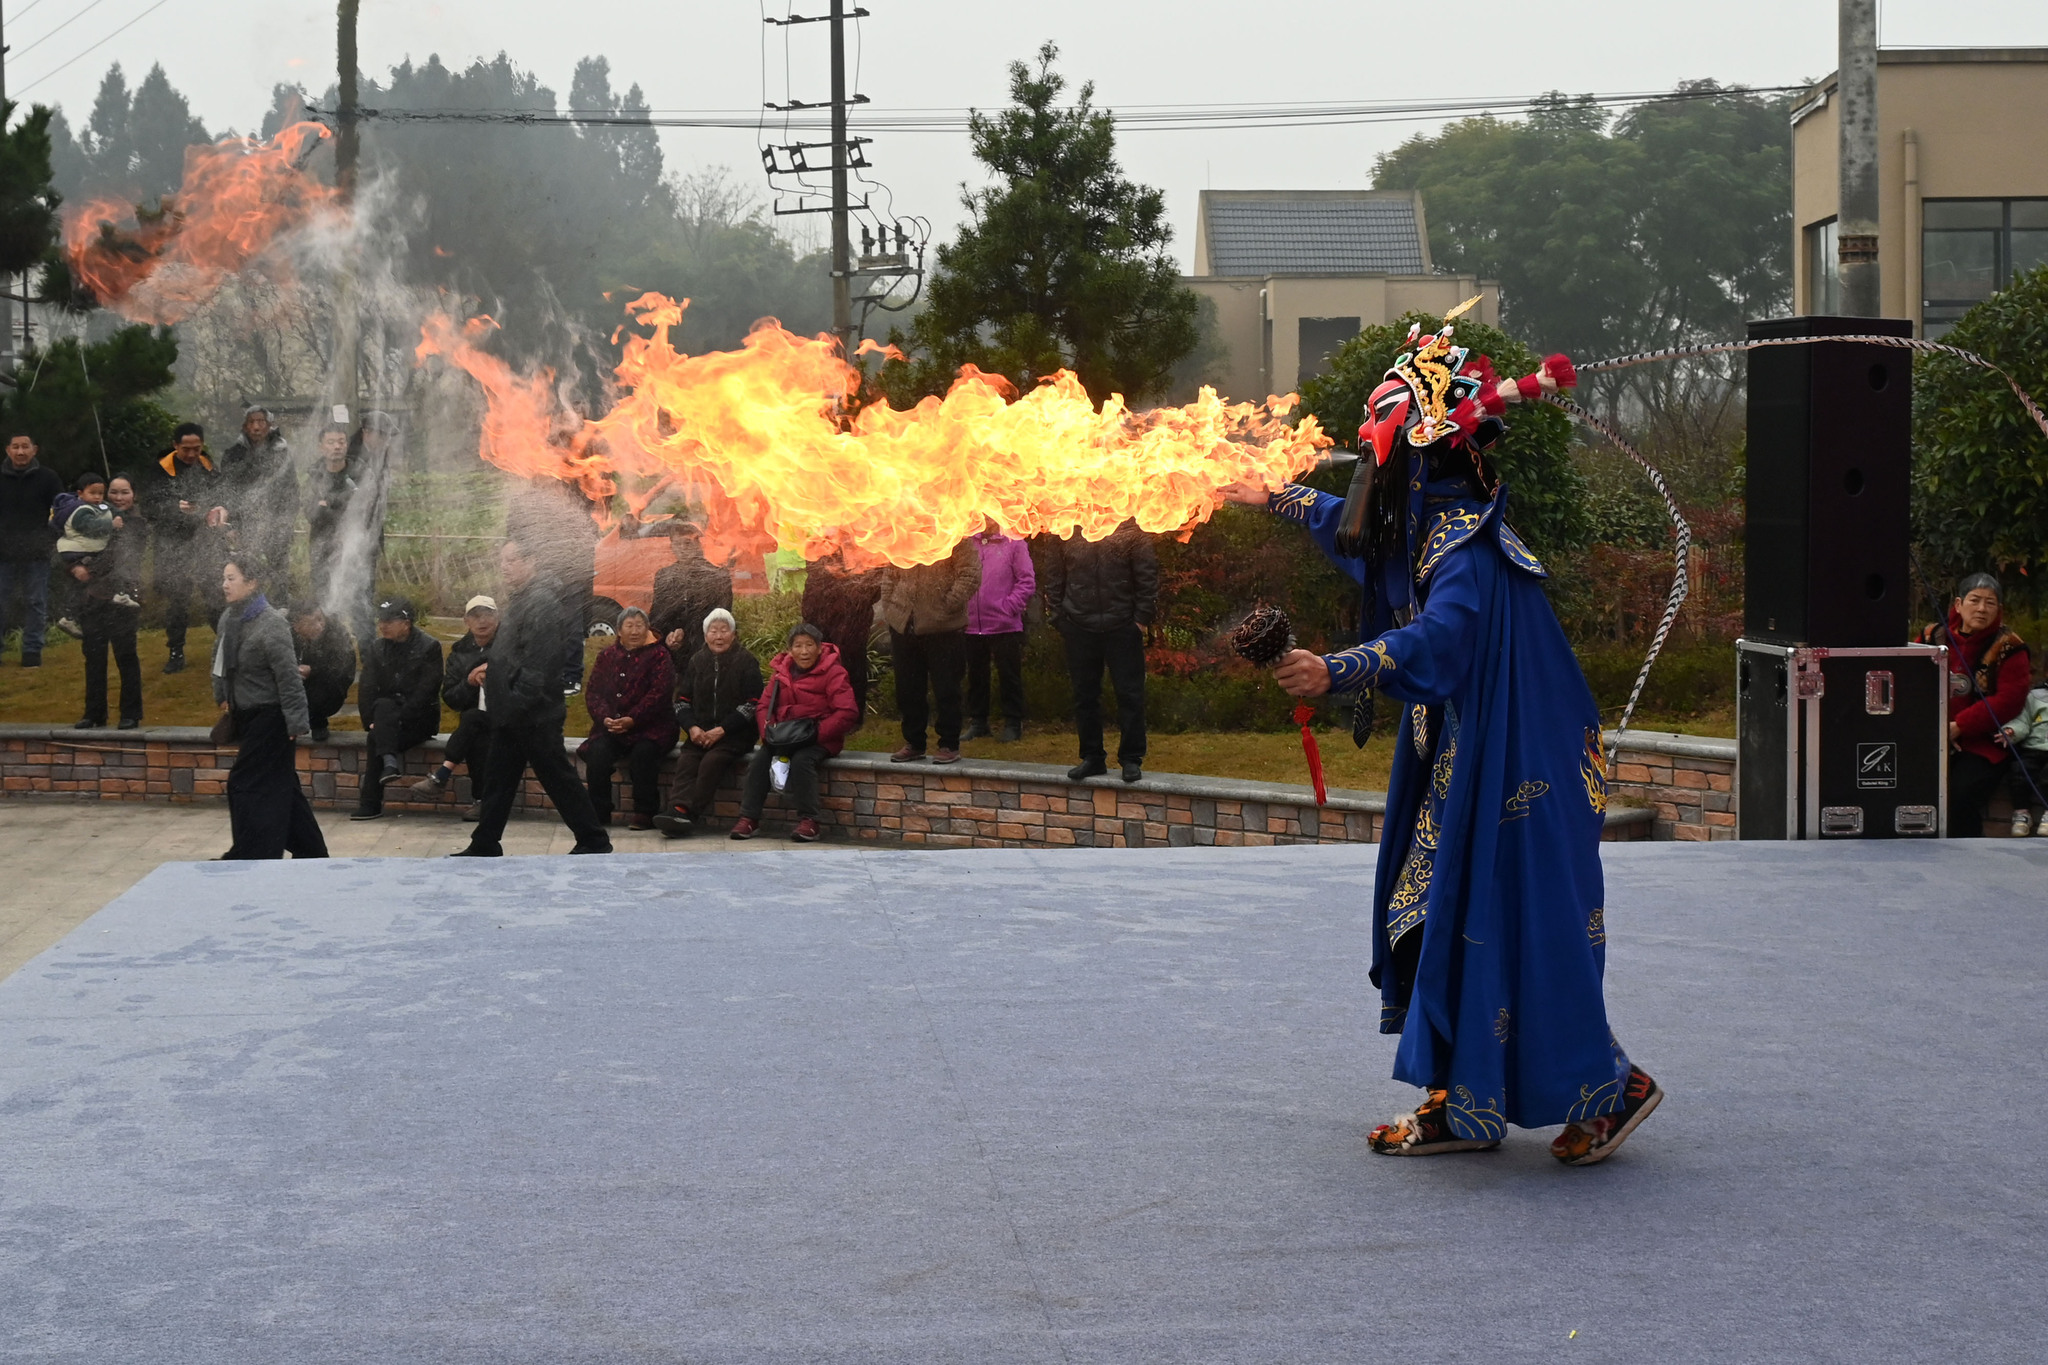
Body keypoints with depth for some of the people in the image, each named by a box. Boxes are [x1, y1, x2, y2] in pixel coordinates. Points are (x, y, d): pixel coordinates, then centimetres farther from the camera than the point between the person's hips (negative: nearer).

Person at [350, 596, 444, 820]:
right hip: (385, 715, 4)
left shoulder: (429, 647, -5)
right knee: (384, 705, -33)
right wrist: (371, 722, -14)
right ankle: (390, 761, -44)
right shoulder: (375, 648, 10)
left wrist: (398, 718, -22)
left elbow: (426, 691, -14)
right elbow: (366, 690, 2)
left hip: (419, 719, -4)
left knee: (377, 739, -31)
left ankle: (370, 803, -33)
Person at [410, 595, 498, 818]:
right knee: (477, 741, -32)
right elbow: (449, 699, 5)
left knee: (471, 718, -32)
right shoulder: (460, 652, 12)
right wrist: (469, 682, -14)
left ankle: (441, 777, -33)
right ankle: (481, 800, -30)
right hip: (474, 724, 3)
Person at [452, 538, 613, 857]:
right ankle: (484, 846, 18)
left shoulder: (542, 601, -17)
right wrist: (491, 667, 12)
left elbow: (538, 660, -24)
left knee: (558, 779, -3)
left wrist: (519, 702, -24)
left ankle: (594, 842, 5)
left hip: (534, 713, -10)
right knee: (498, 781, 13)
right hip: (511, 714, 10)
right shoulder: (519, 601, 16)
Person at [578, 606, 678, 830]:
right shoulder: (608, 656, 13)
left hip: (649, 728, -3)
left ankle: (644, 813, -19)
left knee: (644, 752, -33)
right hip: (610, 727, 3)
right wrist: (604, 718, -12)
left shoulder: (658, 655, 1)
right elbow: (593, 691, 8)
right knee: (597, 752, -26)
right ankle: (599, 812, -13)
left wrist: (632, 720, -20)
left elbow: (659, 694, -10)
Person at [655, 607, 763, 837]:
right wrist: (691, 727, -7)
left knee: (712, 761, -30)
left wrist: (722, 730, -14)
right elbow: (682, 700, 13)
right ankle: (679, 808, -44)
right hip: (700, 731, 4)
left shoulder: (746, 661, 1)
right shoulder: (697, 661, 15)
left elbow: (752, 704, -6)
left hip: (734, 734, -4)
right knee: (686, 760, -25)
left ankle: (686, 814, -37)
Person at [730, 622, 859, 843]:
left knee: (802, 761, -33)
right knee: (758, 761, -18)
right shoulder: (781, 673, 10)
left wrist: (817, 733, -21)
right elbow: (763, 707, 12)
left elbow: (847, 713, -14)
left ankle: (808, 821, -27)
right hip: (785, 739, 5)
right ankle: (748, 819, -14)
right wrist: (769, 731, -8)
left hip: (820, 740, -5)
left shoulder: (832, 673, -6)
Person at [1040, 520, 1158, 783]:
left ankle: (1131, 759, 9)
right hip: (1079, 627, 2)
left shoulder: (1131, 531, -1)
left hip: (1122, 626, -2)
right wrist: (1057, 617, 3)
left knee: (1129, 693, 0)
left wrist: (1142, 618, -6)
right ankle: (1092, 758, 18)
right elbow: (1054, 581, 9)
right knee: (1085, 695, 8)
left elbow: (1147, 577, -1)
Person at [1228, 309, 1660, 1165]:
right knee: (1440, 921, 11)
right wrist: (1273, 498, 41)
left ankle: (1609, 1087, 7)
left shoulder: (1465, 539, -20)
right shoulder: (1432, 518, 10)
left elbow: (1440, 635, -36)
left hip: (1504, 773, -10)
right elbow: (1356, 526, 32)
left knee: (1510, 931, -6)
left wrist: (1336, 671, -45)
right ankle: (1459, 1107, 17)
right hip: (1459, 766, 10)